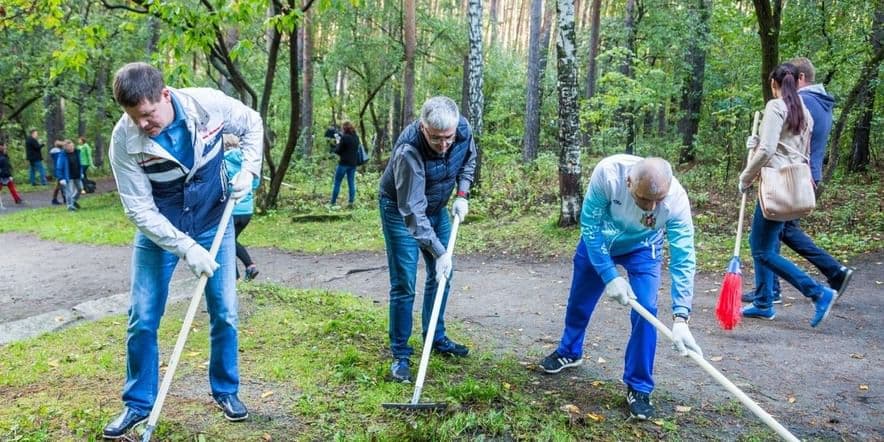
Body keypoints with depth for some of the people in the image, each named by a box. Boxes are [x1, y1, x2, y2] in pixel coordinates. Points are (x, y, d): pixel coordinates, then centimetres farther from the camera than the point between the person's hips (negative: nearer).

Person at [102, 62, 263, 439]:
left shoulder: (210, 104, -21)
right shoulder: (124, 139, -23)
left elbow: (252, 124, 1)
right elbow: (139, 208, -19)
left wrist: (248, 170, -12)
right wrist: (185, 248, -26)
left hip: (213, 223, 1)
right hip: (158, 229, -1)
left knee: (224, 313, 4)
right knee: (141, 320, 1)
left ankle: (225, 390, 24)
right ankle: (138, 403, 21)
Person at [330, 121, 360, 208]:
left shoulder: (344, 138, -14)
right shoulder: (356, 138, 7)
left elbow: (337, 151, -12)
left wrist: (338, 142, 4)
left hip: (344, 163, -6)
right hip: (353, 163, 6)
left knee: (337, 183, 3)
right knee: (351, 183, 7)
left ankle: (333, 203, 6)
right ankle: (351, 202, 4)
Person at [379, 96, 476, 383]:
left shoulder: (463, 129, -20)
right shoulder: (408, 151, -38)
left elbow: (469, 160, 5)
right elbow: (412, 211, -38)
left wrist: (462, 195, -7)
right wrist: (439, 252, -40)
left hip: (437, 208, 6)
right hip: (400, 210, -6)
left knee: (442, 276, 13)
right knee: (404, 284, -7)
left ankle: (436, 338, 30)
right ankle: (400, 355, 5)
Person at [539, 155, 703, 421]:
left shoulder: (677, 200, -37)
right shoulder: (607, 172, -40)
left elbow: (683, 259, -33)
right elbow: (590, 225, -27)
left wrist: (680, 318, -41)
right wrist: (609, 276, -30)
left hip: (643, 248, -1)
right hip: (598, 240, 1)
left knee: (645, 311, -15)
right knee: (579, 301, 15)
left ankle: (639, 388, 4)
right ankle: (569, 352, 44)